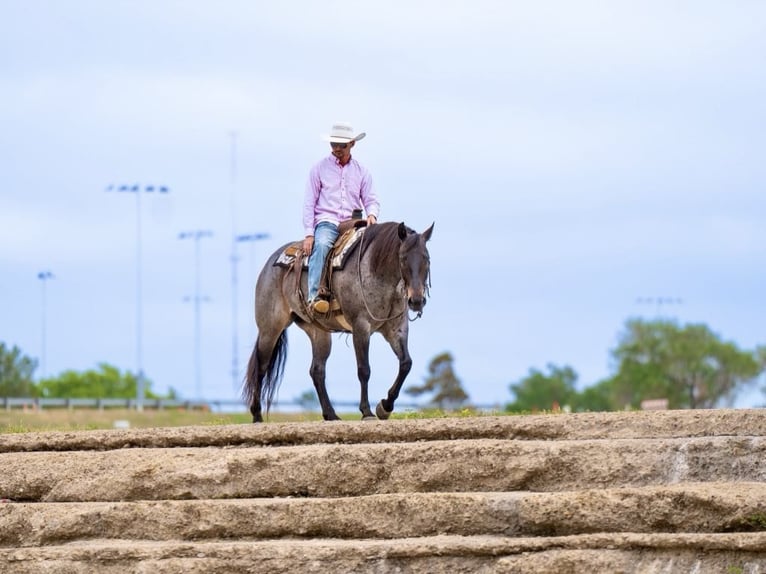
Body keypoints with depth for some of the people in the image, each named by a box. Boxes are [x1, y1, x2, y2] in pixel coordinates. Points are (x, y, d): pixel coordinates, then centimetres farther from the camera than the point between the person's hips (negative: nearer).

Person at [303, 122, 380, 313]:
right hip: (326, 221, -3)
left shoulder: (361, 172, 15)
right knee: (321, 245, -36)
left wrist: (372, 214, -12)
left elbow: (371, 200, 13)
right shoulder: (320, 169, 7)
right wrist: (309, 234, -7)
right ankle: (314, 295, -46)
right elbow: (309, 203, 4)